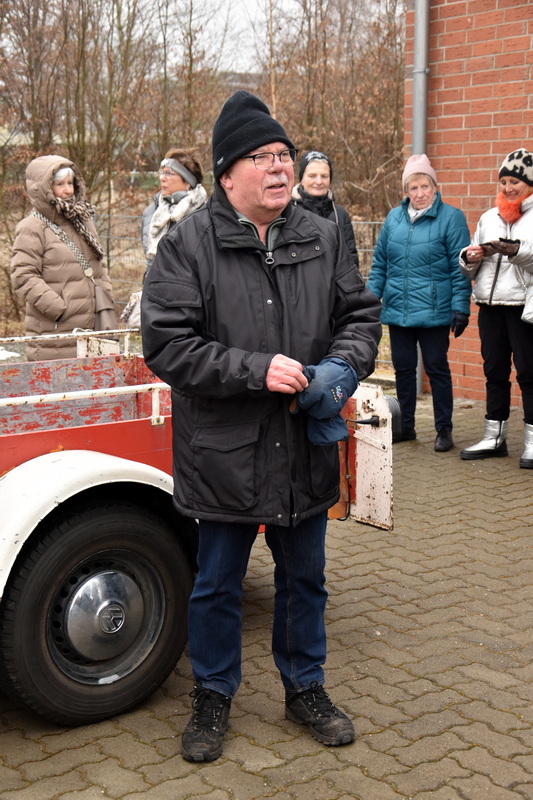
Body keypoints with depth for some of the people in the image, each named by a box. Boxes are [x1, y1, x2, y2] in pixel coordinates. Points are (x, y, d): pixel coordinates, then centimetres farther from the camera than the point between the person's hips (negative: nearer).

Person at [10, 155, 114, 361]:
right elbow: (23, 278, -12)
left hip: (90, 329, 7)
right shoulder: (31, 228, -5)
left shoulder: (84, 220, 18)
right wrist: (57, 308, -17)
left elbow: (99, 267, 25)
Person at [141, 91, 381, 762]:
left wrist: (344, 366, -7)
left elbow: (361, 312, 13)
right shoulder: (188, 244, -11)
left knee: (304, 579, 19)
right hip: (224, 454, -4)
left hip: (307, 451, 4)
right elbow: (166, 343, -16)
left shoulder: (322, 238, 3)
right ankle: (213, 698, 33)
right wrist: (256, 371, -22)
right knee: (217, 586, 12)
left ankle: (305, 688, 39)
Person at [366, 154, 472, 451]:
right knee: (403, 368, 11)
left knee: (437, 368, 2)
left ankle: (444, 429, 13)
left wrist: (460, 307, -10)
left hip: (434, 312, -4)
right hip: (397, 311, 4)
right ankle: (406, 426, 24)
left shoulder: (451, 218, -3)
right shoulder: (394, 218, 10)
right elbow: (379, 263, 15)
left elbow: (460, 268, -5)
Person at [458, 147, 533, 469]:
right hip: (490, 304, 6)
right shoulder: (490, 217, 18)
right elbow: (469, 268, 20)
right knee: (494, 370, 11)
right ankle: (494, 438, 20)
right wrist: (470, 258, -2)